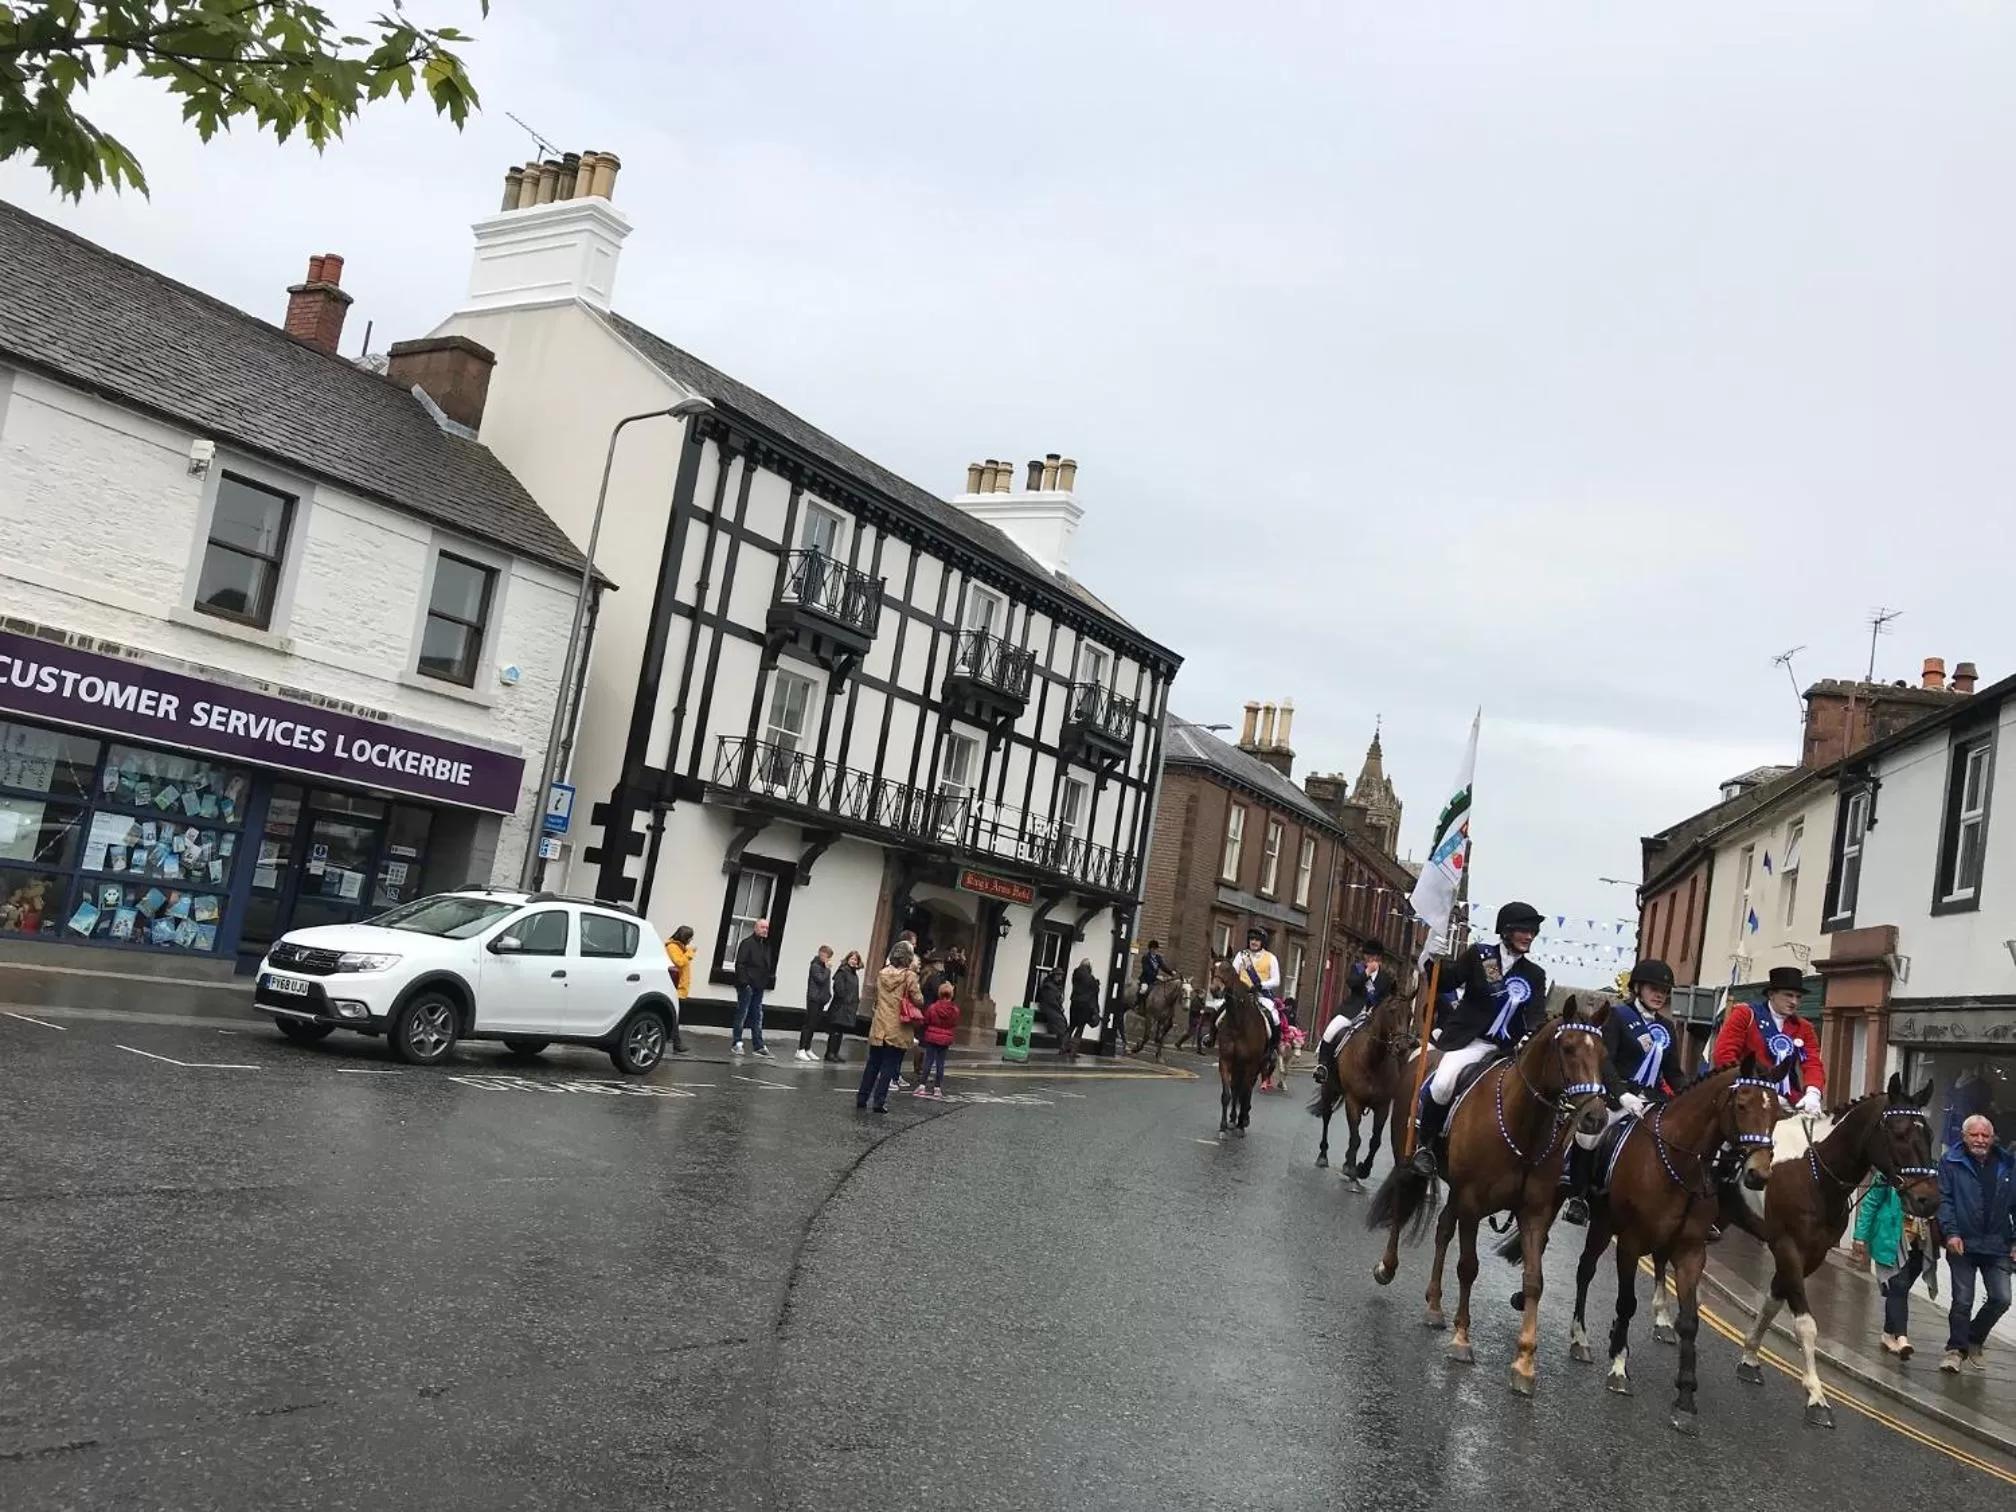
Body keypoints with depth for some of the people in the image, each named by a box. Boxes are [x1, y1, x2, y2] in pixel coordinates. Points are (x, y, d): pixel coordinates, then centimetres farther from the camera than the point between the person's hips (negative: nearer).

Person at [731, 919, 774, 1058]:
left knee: (757, 1018, 8)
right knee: (742, 1014, -2)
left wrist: (766, 981, 9)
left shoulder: (766, 946, 15)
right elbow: (740, 964, -15)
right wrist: (744, 981, -20)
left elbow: (769, 965, 20)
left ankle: (758, 1047, 9)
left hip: (759, 987, 8)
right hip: (747, 985, -8)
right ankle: (736, 1043, 6)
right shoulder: (747, 943, -9)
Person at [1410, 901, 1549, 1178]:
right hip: (1468, 1039, -4)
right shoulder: (1479, 955, 2)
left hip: (1508, 1048, 4)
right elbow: (1446, 983, 2)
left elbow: (1536, 1016, -1)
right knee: (1444, 1082, -29)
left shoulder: (1535, 975, 10)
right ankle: (1423, 1143, -8)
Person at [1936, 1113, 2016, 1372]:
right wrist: (1951, 1232, -17)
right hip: (1963, 1244, -3)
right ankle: (1956, 1348, 15)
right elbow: (1943, 1200, -7)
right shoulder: (1951, 1163, -3)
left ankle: (1974, 1338, 25)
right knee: (1962, 1301, 1)